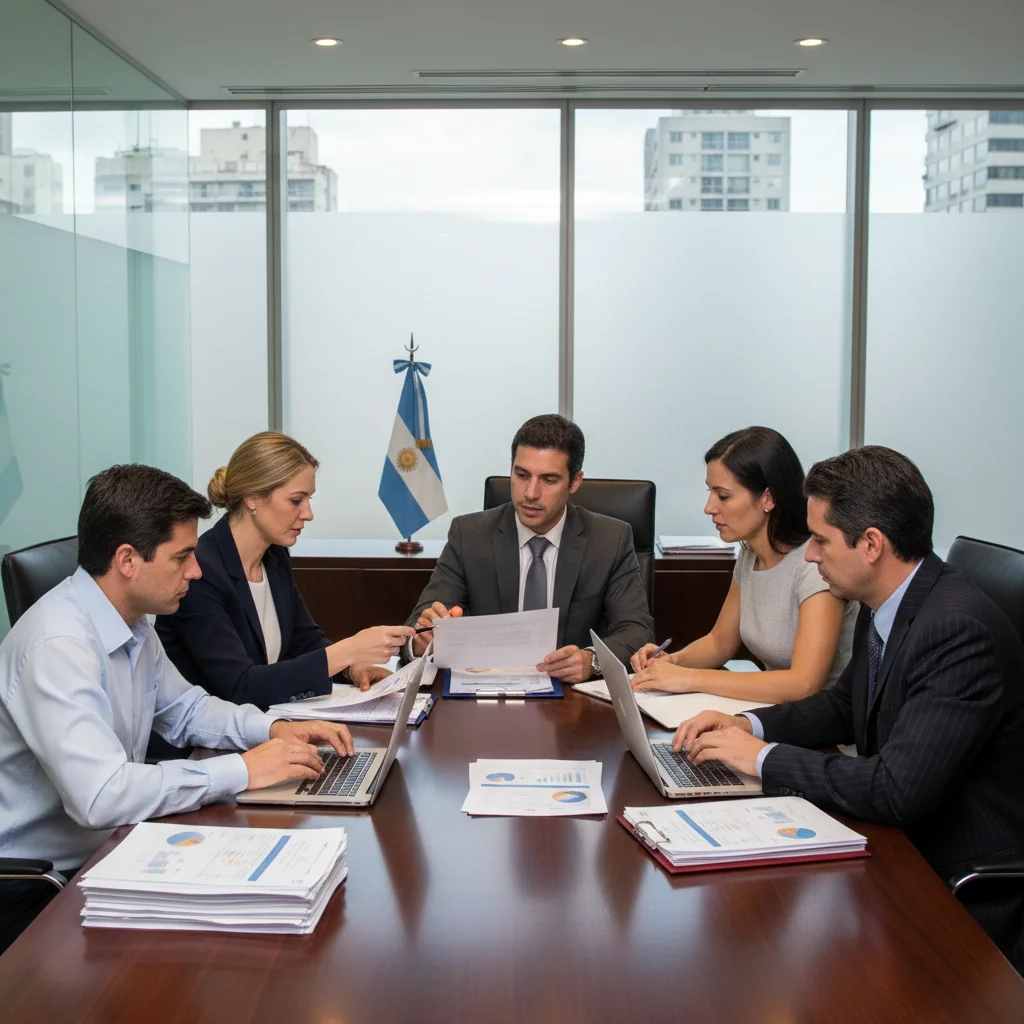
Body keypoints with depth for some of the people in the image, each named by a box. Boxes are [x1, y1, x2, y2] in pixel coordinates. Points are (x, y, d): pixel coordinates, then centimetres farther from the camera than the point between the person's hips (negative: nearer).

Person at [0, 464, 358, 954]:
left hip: (103, 851, 8)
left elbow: (184, 707, 19)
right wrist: (241, 771, -26)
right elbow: (99, 796, -35)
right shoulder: (58, 645, -26)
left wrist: (272, 728, 1)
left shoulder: (131, 625, 3)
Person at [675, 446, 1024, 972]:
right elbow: (844, 703, 18)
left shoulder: (960, 630, -27)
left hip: (967, 898, -8)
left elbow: (897, 790, -31)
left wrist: (764, 757, -20)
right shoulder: (886, 606, 1)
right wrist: (750, 725, 0)